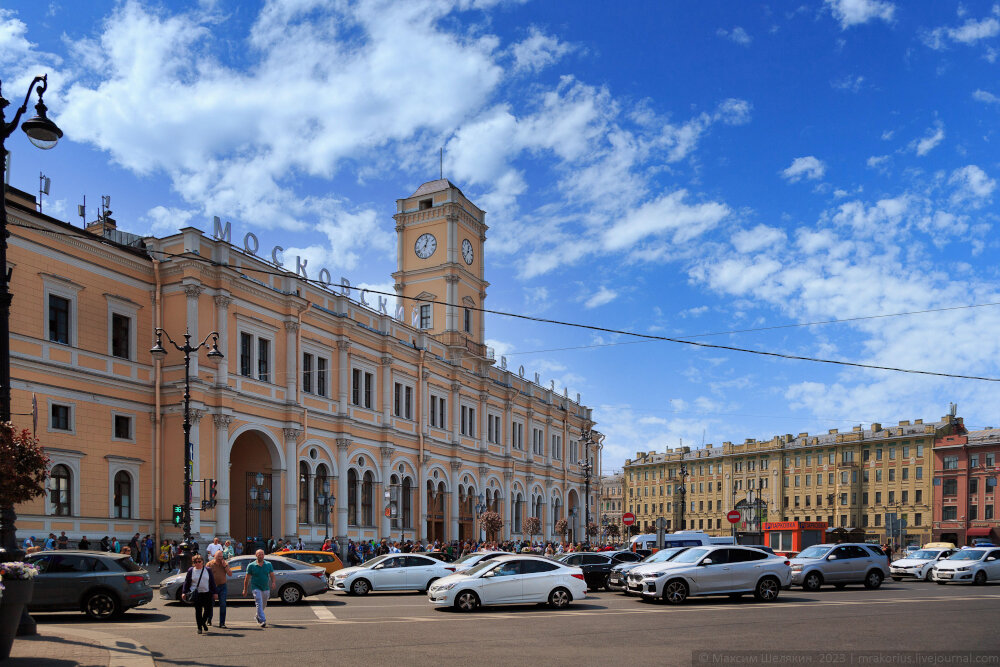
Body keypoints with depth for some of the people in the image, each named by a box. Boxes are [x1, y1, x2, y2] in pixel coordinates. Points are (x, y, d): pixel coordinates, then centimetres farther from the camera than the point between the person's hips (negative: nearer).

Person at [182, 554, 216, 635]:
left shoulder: (208, 570, 7)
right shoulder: (191, 570, 5)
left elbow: (212, 582, 9)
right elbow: (186, 582, 8)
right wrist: (185, 592, -1)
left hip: (207, 593, 1)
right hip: (195, 594, -1)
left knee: (208, 610, 0)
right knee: (198, 611, -1)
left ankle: (203, 622, 27)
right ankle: (199, 627, 10)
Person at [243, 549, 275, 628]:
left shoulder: (268, 565, 4)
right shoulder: (251, 566, -2)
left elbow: (272, 575, 3)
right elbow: (247, 578, 2)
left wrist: (273, 582, -18)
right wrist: (245, 590, 1)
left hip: (266, 588, 4)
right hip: (256, 588, -4)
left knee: (264, 605, 17)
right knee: (259, 604, -17)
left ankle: (258, 617, 42)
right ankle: (263, 621, -22)